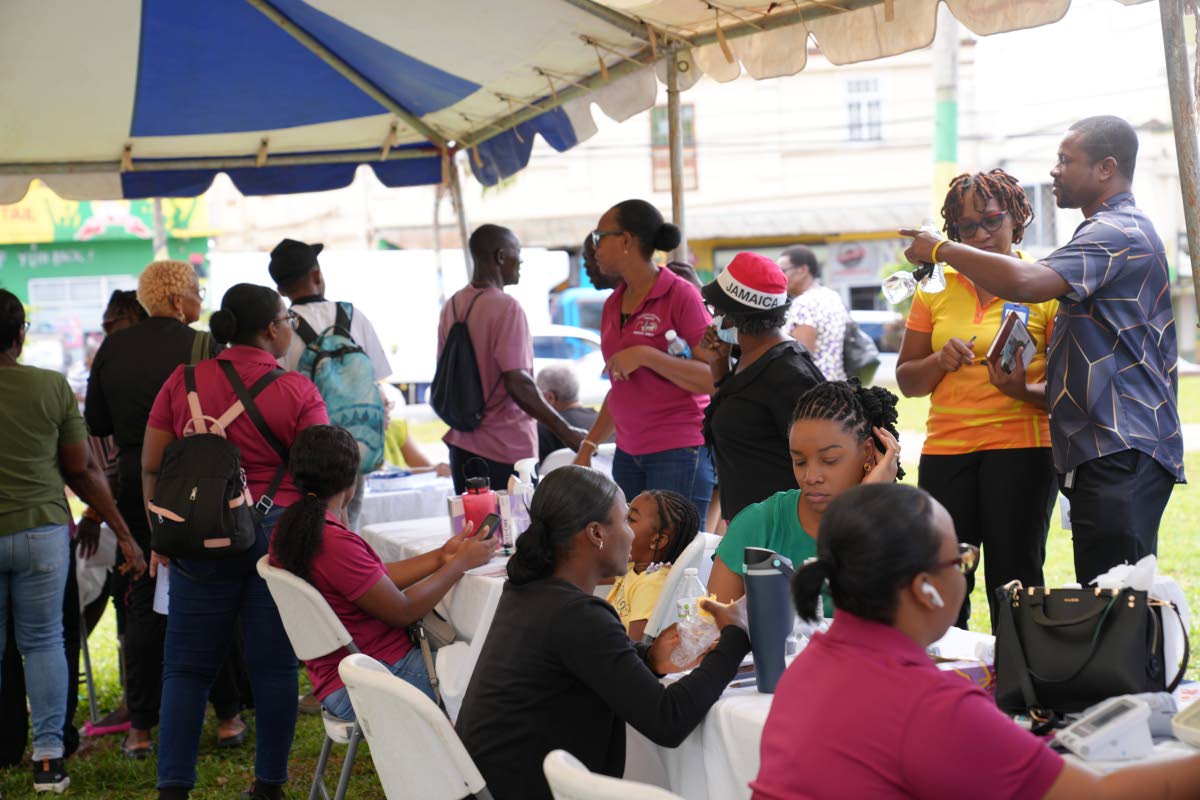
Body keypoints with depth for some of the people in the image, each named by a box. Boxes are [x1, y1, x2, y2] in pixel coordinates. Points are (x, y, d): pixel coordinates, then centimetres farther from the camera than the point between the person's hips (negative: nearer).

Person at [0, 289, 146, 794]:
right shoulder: (53, 388, -3)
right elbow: (83, 472, 0)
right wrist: (123, 534, 7)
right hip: (42, 528, 1)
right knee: (43, 642, 9)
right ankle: (48, 758, 7)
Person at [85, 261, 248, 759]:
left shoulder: (112, 348, 0)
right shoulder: (202, 347, -11)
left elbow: (96, 423, 6)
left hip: (135, 487, 3)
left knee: (144, 603, 9)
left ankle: (140, 729, 9)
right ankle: (228, 717, 14)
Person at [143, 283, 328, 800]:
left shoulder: (183, 382, 1)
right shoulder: (299, 392, -6)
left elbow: (151, 466, 4)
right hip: (277, 534, -2)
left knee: (189, 666, 8)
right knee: (273, 665, 7)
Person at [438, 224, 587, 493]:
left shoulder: (452, 306, 8)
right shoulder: (506, 308, -16)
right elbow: (517, 383, -21)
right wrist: (566, 432, -17)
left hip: (462, 447, 8)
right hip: (507, 450, -8)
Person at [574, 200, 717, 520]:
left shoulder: (680, 295, -9)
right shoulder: (613, 305, 13)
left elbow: (713, 379, -17)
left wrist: (644, 355, -22)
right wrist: (589, 445, 19)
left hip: (679, 454, -7)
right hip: (628, 454, 7)